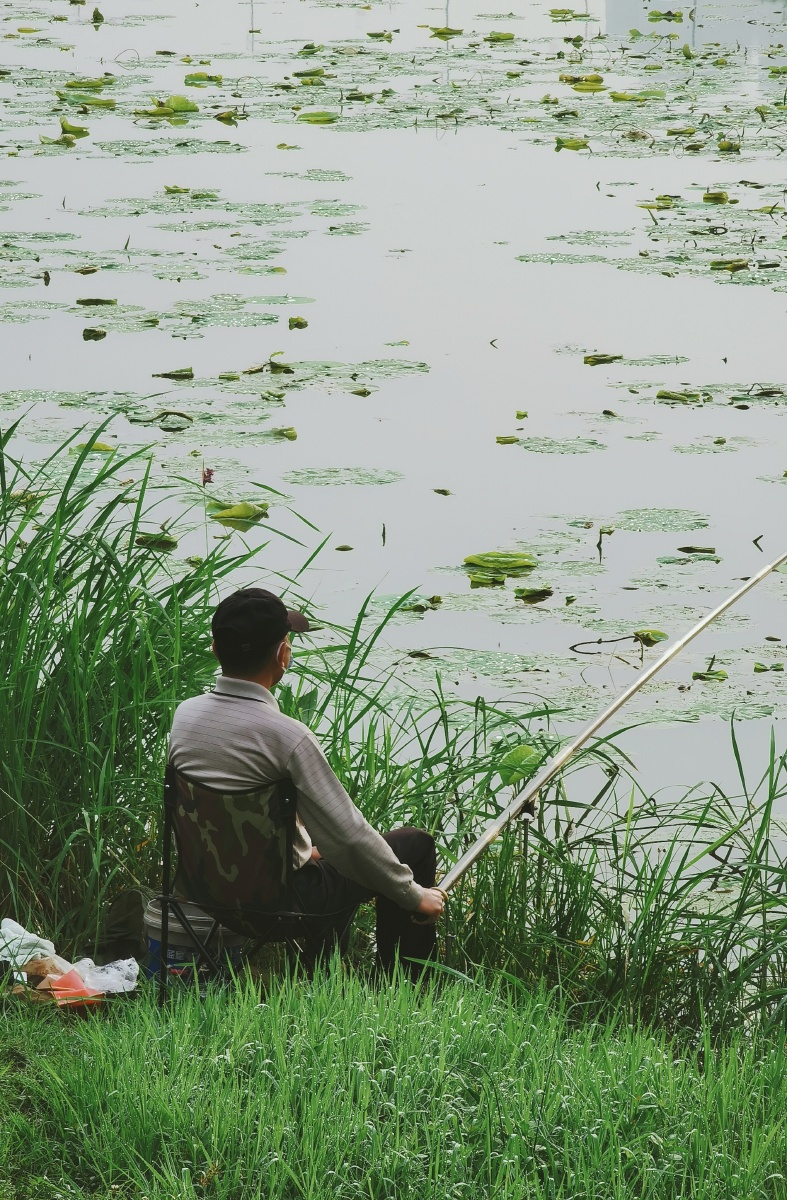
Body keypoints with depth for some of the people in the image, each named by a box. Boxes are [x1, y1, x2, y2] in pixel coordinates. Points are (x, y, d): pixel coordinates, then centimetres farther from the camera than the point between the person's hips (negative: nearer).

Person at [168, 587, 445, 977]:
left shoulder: (185, 715, -7)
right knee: (415, 844, 13)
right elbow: (349, 837, -22)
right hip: (282, 895, -7)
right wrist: (415, 896, -8)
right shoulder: (285, 736, -27)